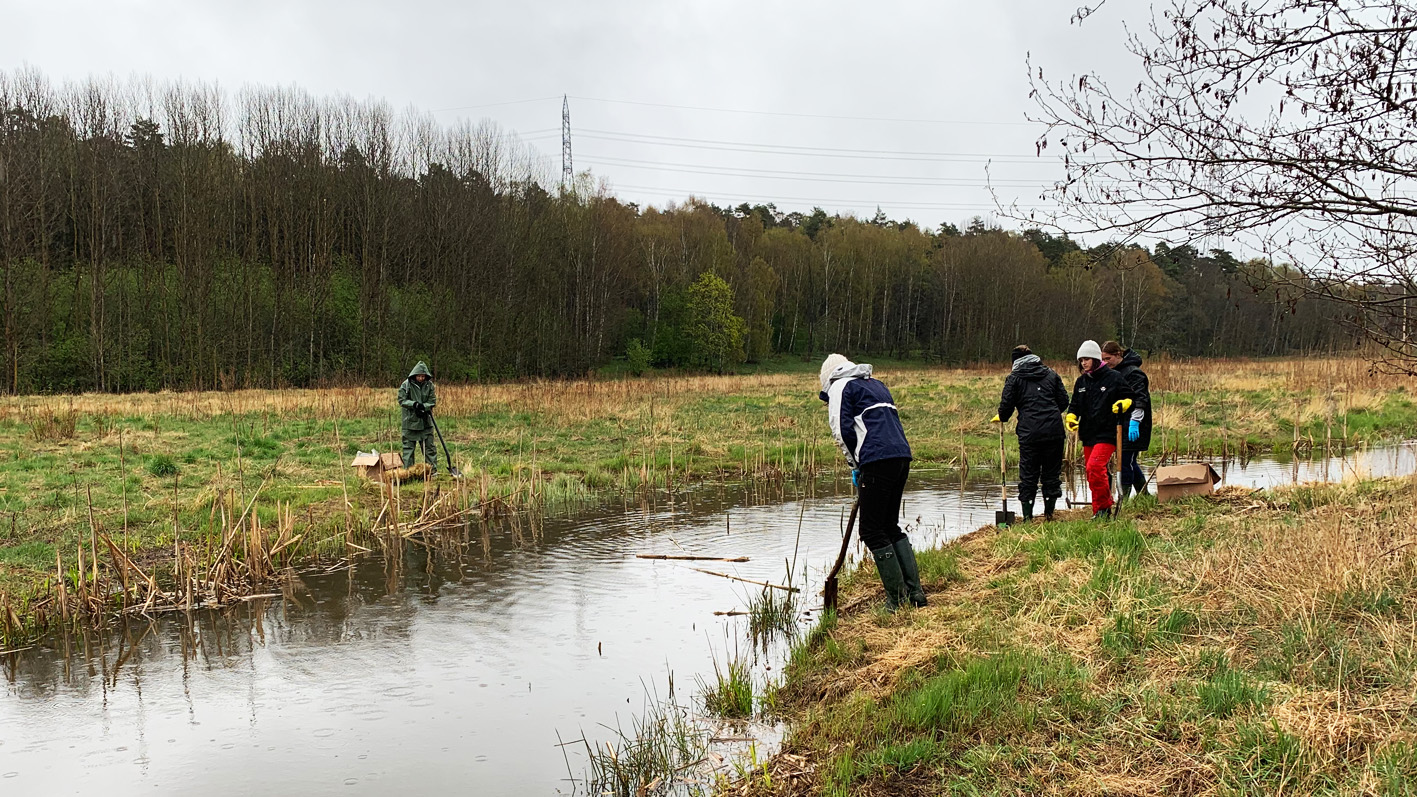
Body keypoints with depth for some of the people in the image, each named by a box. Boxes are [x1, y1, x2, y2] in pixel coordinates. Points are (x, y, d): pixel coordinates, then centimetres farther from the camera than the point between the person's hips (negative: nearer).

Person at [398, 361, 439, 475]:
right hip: (410, 422, -2)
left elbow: (432, 402, 0)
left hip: (426, 422, 2)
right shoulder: (406, 385, -7)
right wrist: (414, 404, -22)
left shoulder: (429, 385, 0)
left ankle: (433, 469, 11)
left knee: (429, 446, 5)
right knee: (408, 447, 4)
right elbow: (402, 400, -7)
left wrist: (423, 407, -18)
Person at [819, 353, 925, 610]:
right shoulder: (877, 384, 30)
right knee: (891, 526, 18)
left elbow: (843, 430, -5)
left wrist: (856, 465, 8)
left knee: (872, 531, 0)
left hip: (878, 460, -8)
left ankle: (898, 599, 0)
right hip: (902, 455, 8)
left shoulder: (840, 387, 6)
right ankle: (914, 591, 15)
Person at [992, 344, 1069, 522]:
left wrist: (1001, 418, 20)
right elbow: (1064, 401, 12)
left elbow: (1006, 405, -1)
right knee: (1052, 474, 11)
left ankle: (1027, 517, 4)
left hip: (1029, 433, -2)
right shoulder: (1051, 374, 13)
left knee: (1028, 475, 4)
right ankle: (1049, 513, 14)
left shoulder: (1014, 378, 3)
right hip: (1054, 430, 3)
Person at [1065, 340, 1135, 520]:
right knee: (1092, 473, 8)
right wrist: (1071, 417, 0)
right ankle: (1099, 512, 18)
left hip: (1107, 433, -7)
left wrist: (1122, 404, -21)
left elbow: (1130, 398, 0)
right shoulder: (1081, 382, 13)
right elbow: (1075, 405, 20)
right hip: (1087, 434, 7)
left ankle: (1104, 507, -9)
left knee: (1094, 466, -22)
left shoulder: (1113, 377, -4)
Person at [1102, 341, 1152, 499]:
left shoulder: (1134, 372, -13)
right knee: (1130, 462, 14)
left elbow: (1140, 400, -19)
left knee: (1125, 461, -8)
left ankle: (1124, 501, -4)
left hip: (1132, 427, -9)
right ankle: (1145, 496, 26)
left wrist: (1134, 422, -26)